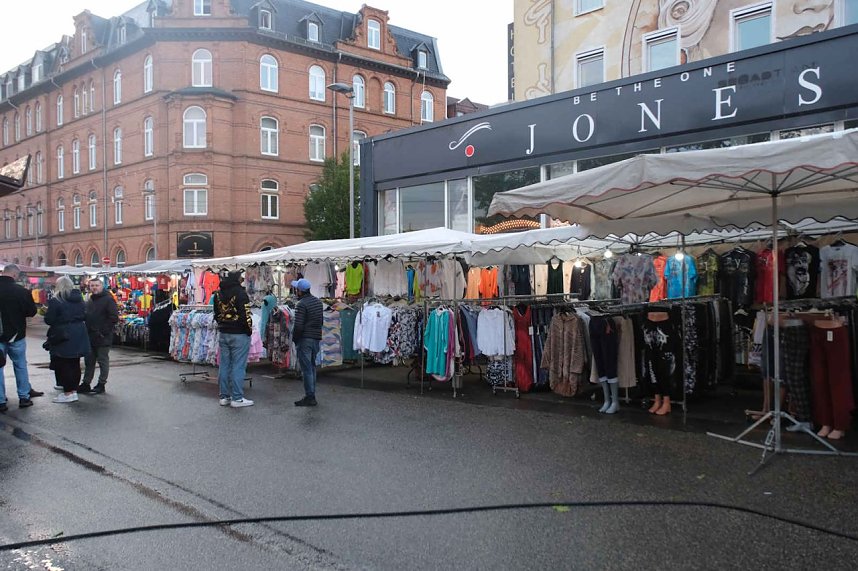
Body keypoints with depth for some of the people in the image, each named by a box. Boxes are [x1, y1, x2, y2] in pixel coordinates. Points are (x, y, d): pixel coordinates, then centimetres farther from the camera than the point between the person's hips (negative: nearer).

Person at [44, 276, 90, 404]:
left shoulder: (56, 301, -11)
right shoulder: (79, 299, 8)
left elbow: (49, 320, -12)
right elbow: (84, 316, 13)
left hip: (62, 336, -6)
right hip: (78, 335, 6)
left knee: (63, 364, 0)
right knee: (75, 363, 12)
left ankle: (68, 393, 0)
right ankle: (74, 389, 18)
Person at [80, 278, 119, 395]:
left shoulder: (108, 299, -10)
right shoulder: (89, 300, 15)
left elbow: (114, 318, -16)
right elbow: (86, 316, 24)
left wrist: (103, 331, -17)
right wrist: (86, 330, 10)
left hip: (103, 338, -8)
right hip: (90, 337, 8)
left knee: (103, 361, 2)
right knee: (89, 361, 13)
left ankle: (101, 384, 9)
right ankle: (86, 384, 20)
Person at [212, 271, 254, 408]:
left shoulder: (218, 293, 11)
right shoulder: (240, 292, -14)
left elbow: (216, 314, 17)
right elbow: (245, 314, -18)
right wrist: (249, 329, -6)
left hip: (223, 334, 7)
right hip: (239, 335, -7)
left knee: (224, 365, 12)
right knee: (238, 366, -3)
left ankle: (224, 397, 18)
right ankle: (237, 398, -1)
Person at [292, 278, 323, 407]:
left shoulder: (301, 304, -15)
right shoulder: (317, 301, 11)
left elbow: (298, 326, -19)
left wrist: (294, 338, -5)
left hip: (305, 339, -8)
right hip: (316, 338, 8)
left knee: (306, 368, -4)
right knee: (312, 367, 16)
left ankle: (310, 397, -1)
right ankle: (312, 395, 21)